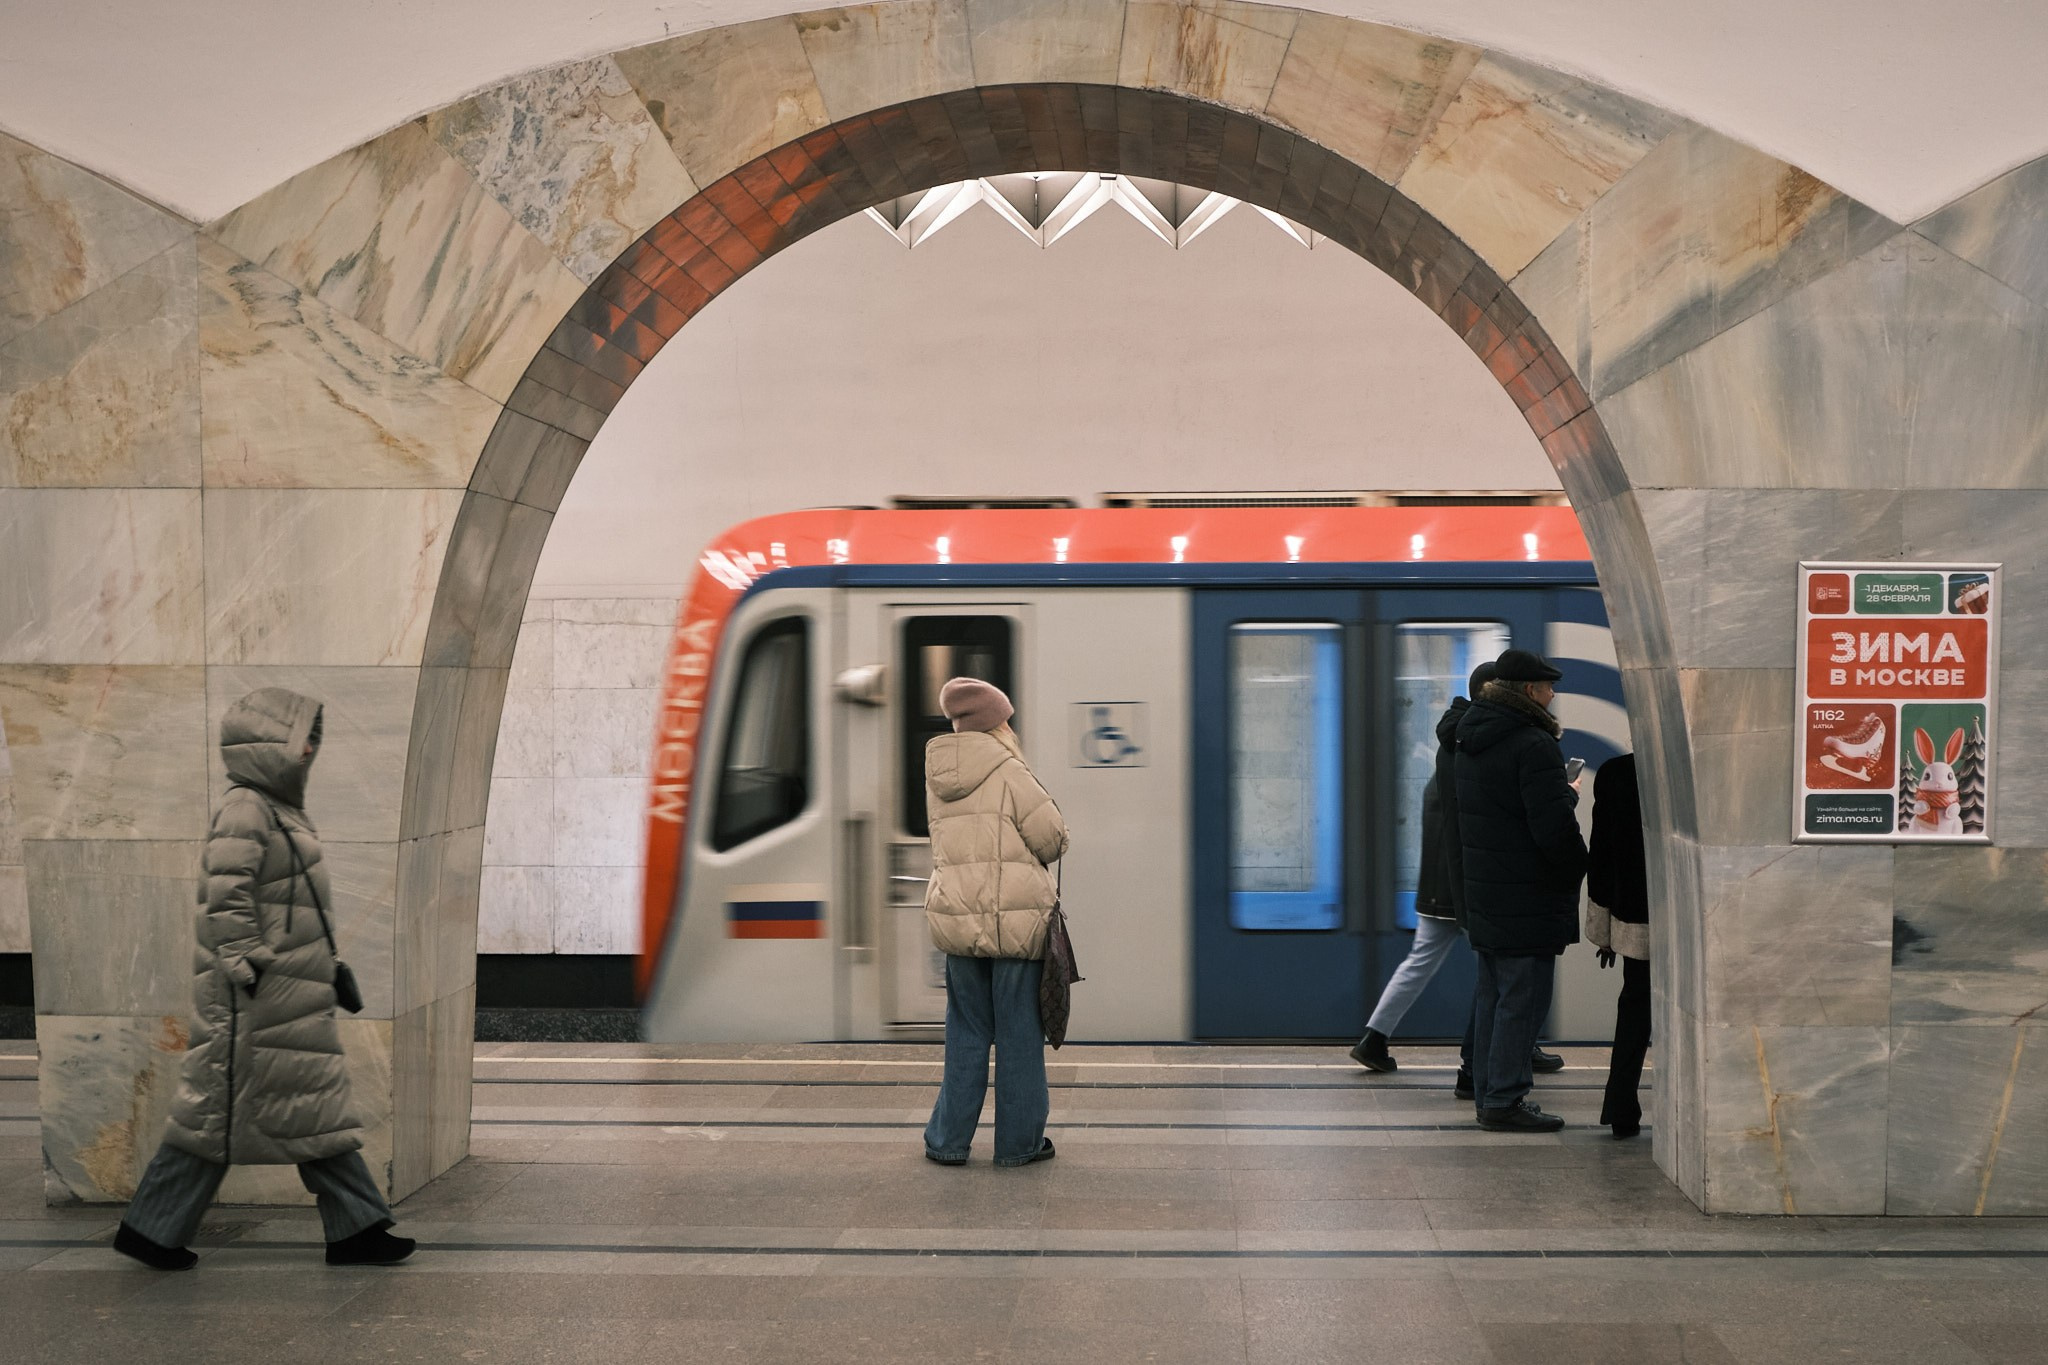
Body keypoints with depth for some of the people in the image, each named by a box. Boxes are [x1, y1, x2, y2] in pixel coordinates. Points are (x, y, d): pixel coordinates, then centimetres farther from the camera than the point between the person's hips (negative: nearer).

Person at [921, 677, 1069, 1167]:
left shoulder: (938, 778, 9)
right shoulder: (1010, 774, -11)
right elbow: (1052, 840, -7)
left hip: (955, 919, 5)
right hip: (1016, 919, -5)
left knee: (966, 1031, 15)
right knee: (1019, 1034, 5)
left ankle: (948, 1140, 17)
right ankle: (1018, 1141, 13)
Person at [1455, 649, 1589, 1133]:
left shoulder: (1470, 742, 12)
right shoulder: (1533, 746, -18)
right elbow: (1553, 827, -23)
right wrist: (1576, 854, -3)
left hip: (1482, 890, 9)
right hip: (1527, 898, -9)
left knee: (1492, 995, 16)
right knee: (1522, 999, -4)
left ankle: (1488, 1093, 22)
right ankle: (1505, 1100, -2)